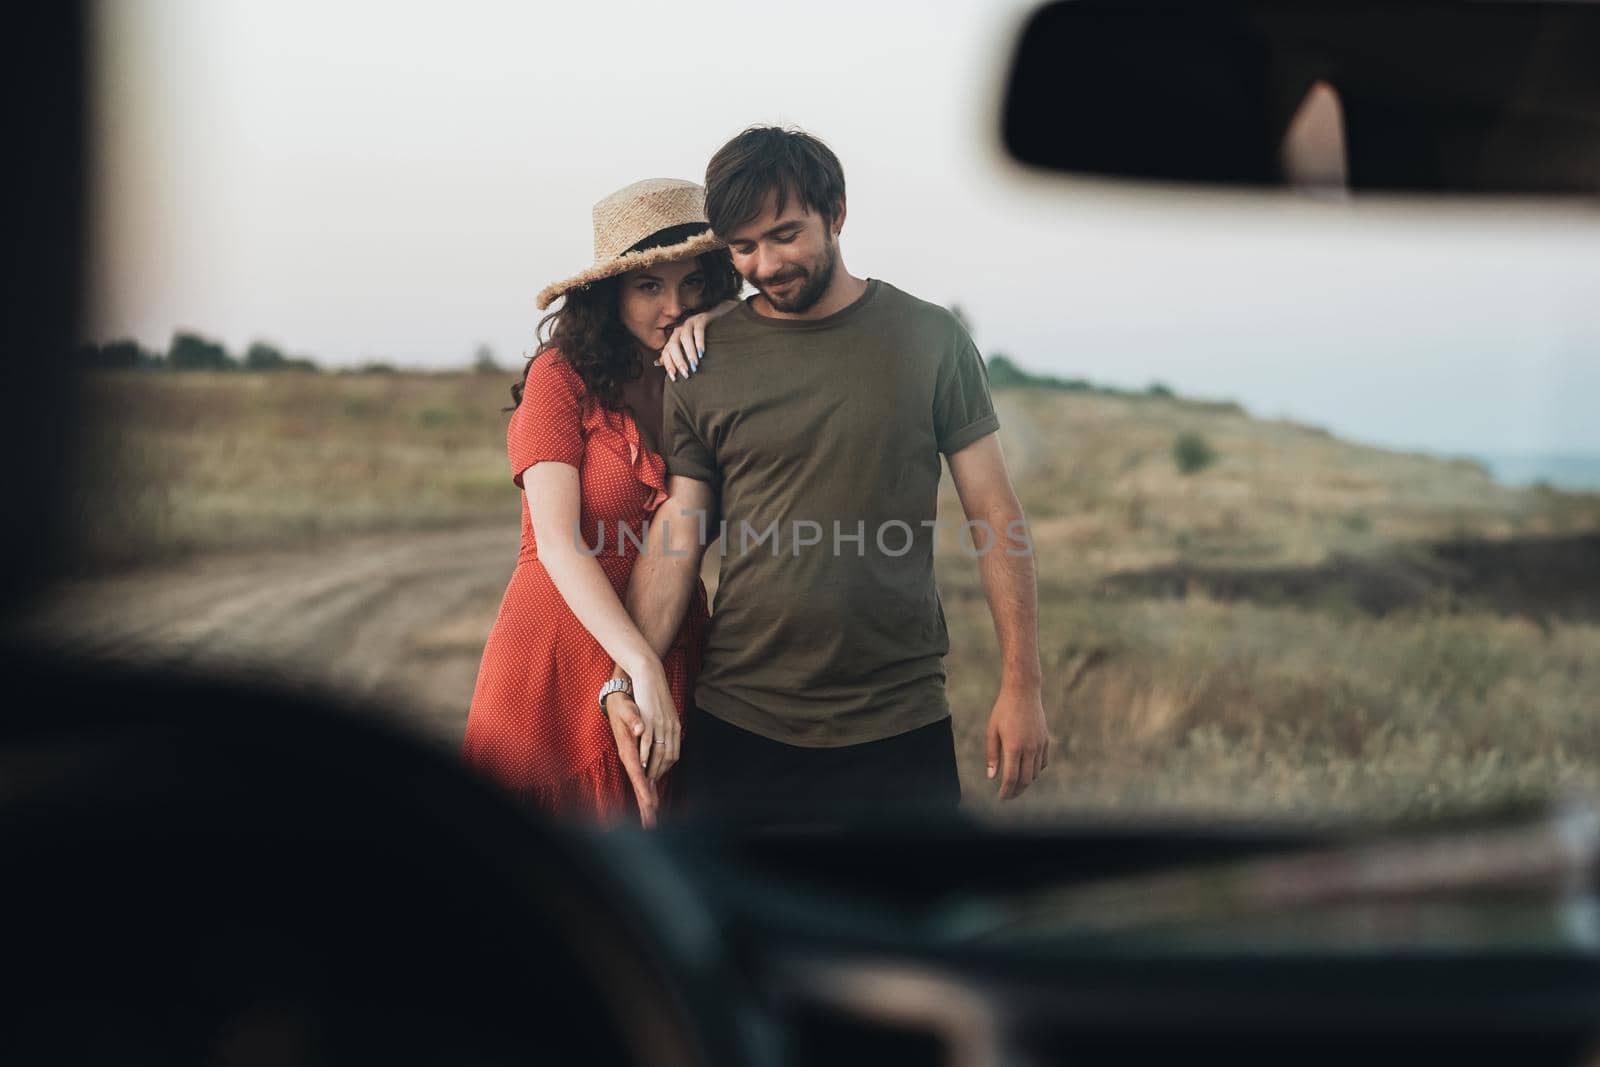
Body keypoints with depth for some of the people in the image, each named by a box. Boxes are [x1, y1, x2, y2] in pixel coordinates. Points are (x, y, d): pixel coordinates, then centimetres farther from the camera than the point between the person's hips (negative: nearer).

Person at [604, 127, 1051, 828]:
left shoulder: (930, 339, 1)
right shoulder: (702, 363, 3)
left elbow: (994, 513, 2)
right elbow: (675, 538, -1)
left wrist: (1021, 686, -3)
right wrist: (633, 677, -15)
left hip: (901, 726, -1)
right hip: (738, 727, 1)